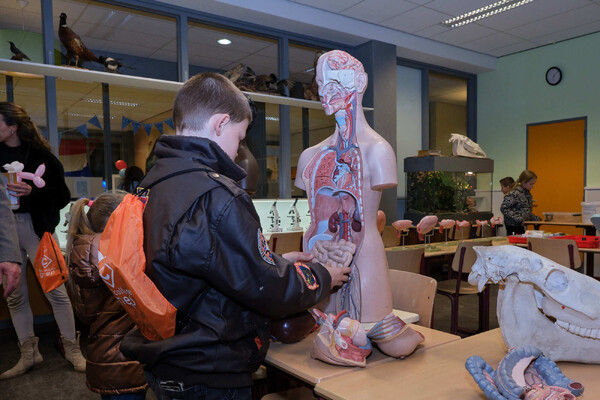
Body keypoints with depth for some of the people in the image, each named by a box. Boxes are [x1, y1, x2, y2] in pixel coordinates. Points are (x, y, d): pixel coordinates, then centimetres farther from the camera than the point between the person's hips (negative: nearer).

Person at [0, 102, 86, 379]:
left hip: (34, 227, -5)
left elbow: (62, 195, -7)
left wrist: (32, 192, -22)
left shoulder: (39, 155, -5)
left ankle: (72, 349, 12)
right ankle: (29, 353, 23)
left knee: (55, 290, -2)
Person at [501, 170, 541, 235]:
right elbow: (503, 208, -19)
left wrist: (536, 219, 11)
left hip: (522, 226, 8)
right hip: (513, 227, -8)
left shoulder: (527, 194, 12)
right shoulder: (514, 193, -14)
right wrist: (518, 219, -23)